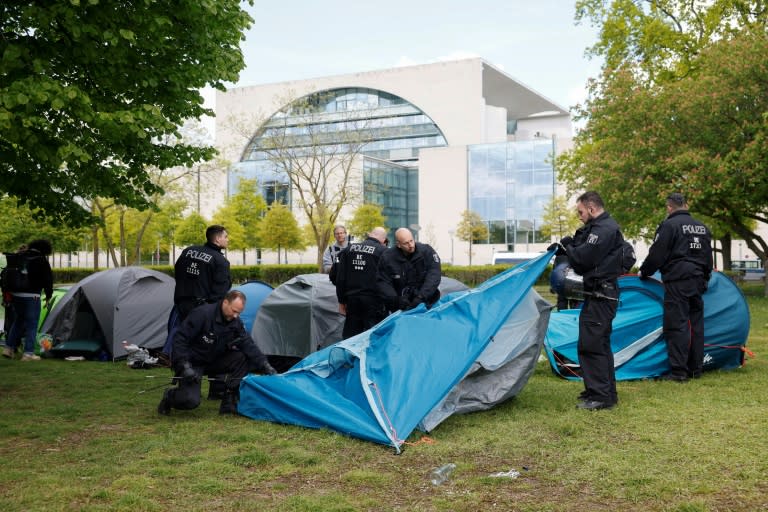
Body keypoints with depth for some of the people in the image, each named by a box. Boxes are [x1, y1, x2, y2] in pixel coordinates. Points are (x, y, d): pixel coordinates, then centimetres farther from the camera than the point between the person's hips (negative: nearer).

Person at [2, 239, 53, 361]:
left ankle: (9, 348, 20)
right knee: (31, 324, 1)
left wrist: (8, 291, 22)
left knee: (18, 321, 21)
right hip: (31, 296, -6)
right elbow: (48, 279, -5)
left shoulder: (19, 256, 14)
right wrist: (48, 296, 6)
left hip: (15, 295, 7)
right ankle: (28, 353, 0)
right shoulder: (41, 260, -5)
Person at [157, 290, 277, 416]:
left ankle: (228, 402, -8)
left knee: (242, 358, -18)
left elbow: (249, 344, -9)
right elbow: (179, 339, -24)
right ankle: (169, 396, 9)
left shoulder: (236, 322, -6)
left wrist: (265, 365, -22)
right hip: (192, 362, -6)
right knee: (191, 401, -27)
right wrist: (185, 366, -31)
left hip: (213, 361, 6)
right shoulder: (202, 314, -25)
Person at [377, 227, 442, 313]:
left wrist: (422, 296, -30)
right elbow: (382, 282, -6)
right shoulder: (387, 257, -5)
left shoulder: (426, 251, -7)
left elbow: (434, 275, -17)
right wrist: (396, 299, -23)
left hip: (426, 304, 0)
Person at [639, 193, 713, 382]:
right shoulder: (702, 227, 16)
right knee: (696, 324, 12)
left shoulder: (669, 225, -9)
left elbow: (657, 255, -10)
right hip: (698, 281, 7)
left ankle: (678, 371, -8)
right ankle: (696, 368, 18)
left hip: (677, 282, -7)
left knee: (677, 325, -6)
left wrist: (643, 272, 5)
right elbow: (708, 258, 23)